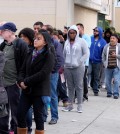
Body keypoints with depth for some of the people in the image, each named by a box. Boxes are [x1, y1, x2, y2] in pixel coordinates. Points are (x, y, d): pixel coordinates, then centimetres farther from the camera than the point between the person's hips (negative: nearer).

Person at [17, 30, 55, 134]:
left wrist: (26, 82, -16)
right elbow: (23, 70, 10)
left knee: (38, 117, 3)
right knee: (20, 115, 3)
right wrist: (21, 81, -11)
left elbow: (43, 74, -18)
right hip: (27, 90, 6)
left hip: (40, 91, -6)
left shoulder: (49, 55, -7)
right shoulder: (30, 54, 12)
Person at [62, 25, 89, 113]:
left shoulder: (81, 41, -1)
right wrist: (63, 64, 7)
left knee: (79, 86, -2)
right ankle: (70, 104, 15)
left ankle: (80, 105, 2)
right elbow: (64, 54, 17)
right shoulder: (67, 42, 13)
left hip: (78, 68, -4)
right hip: (67, 67, 4)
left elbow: (86, 54, -4)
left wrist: (79, 62, -11)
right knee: (70, 87, 8)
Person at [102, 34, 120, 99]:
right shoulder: (106, 46, 9)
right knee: (108, 81, 7)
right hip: (108, 67, 3)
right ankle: (109, 93, 19)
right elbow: (103, 56, 13)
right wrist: (104, 63, 4)